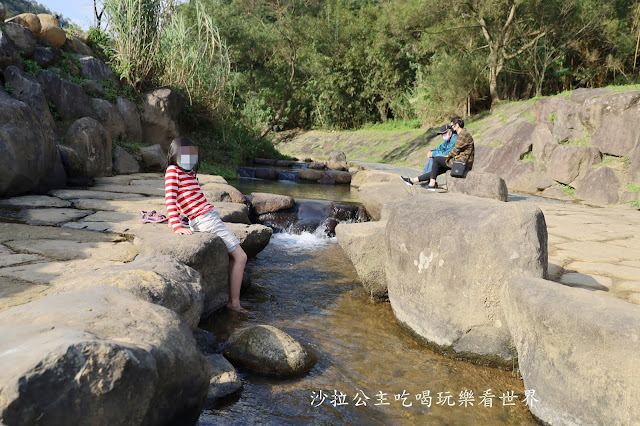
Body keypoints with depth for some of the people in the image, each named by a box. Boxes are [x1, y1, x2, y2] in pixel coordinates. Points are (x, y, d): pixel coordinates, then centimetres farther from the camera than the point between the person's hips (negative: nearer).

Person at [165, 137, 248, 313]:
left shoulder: (189, 174, 20)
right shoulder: (173, 170, -5)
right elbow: (170, 198, -13)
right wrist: (176, 226, -21)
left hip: (209, 217, 9)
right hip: (206, 219, -9)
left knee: (234, 256, 14)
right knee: (240, 257, -5)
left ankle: (231, 299, 15)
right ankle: (235, 302, 0)